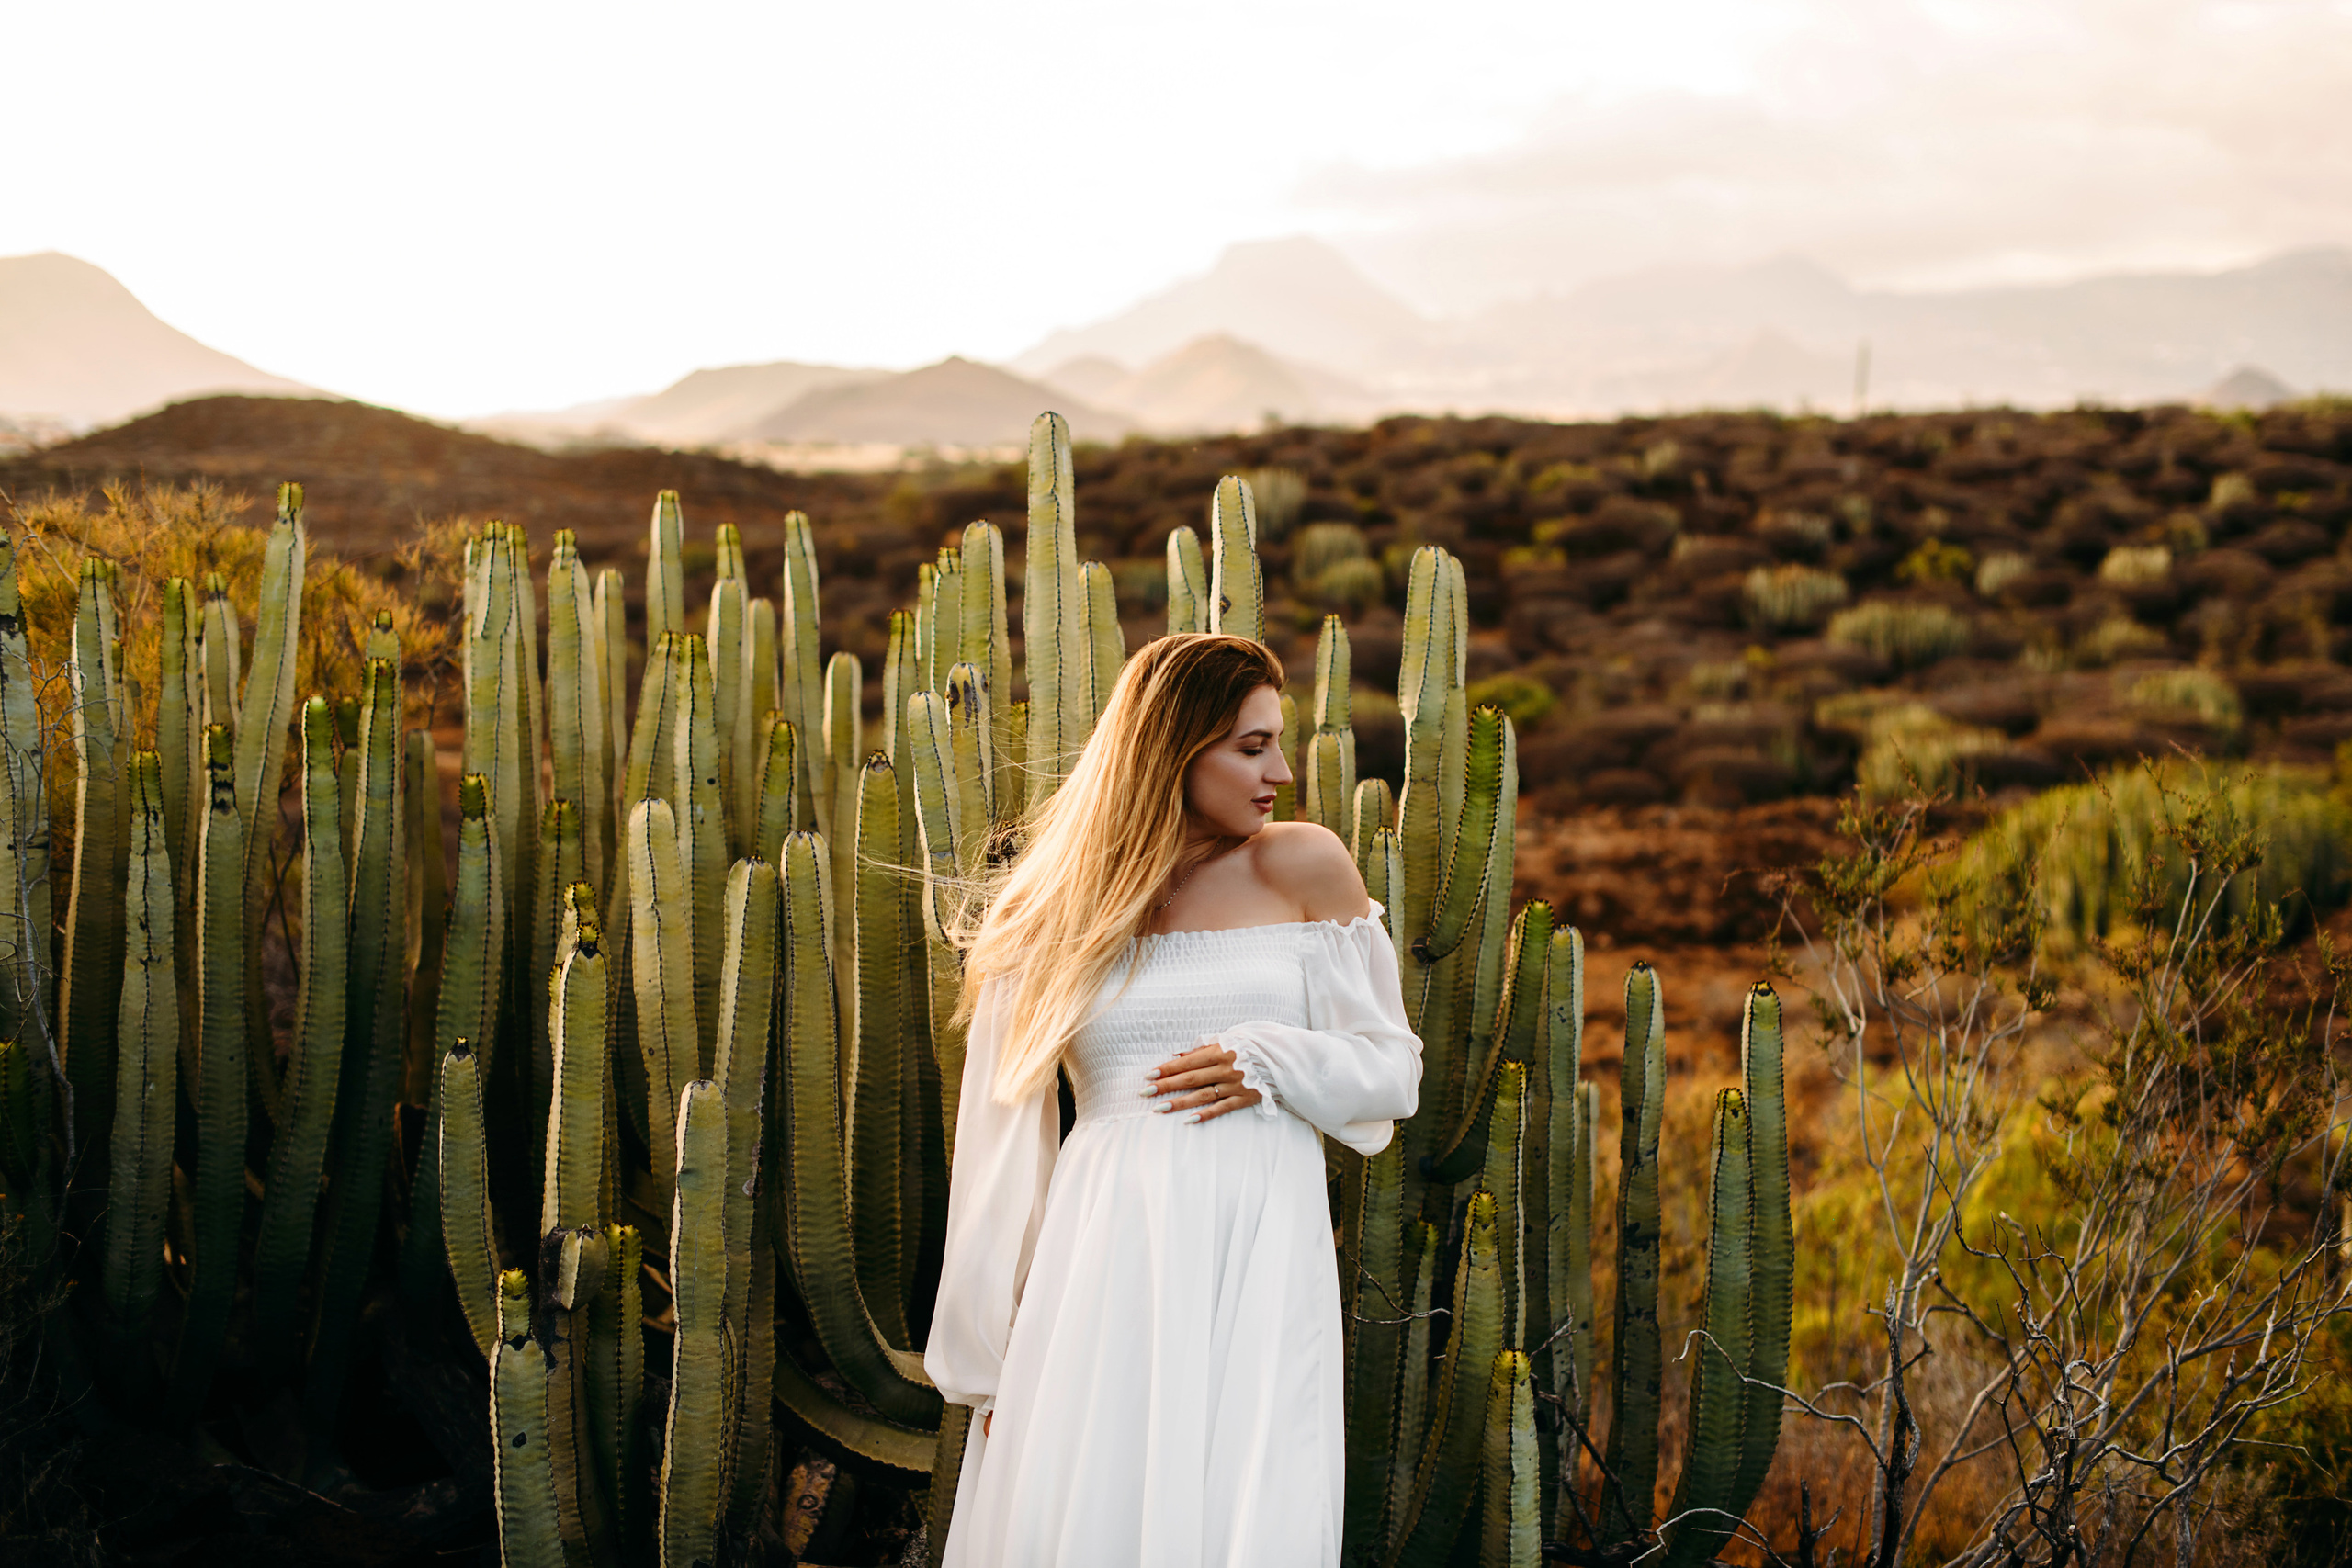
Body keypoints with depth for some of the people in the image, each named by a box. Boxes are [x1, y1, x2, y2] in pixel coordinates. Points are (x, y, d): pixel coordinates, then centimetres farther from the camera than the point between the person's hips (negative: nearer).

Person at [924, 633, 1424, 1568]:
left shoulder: (1305, 868, 8)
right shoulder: (1057, 912, 8)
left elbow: (1391, 1067, 13)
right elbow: (1002, 1146, 10)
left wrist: (1269, 1063, -6)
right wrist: (986, 1358, 8)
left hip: (1260, 1252, 0)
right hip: (1107, 1255, 0)